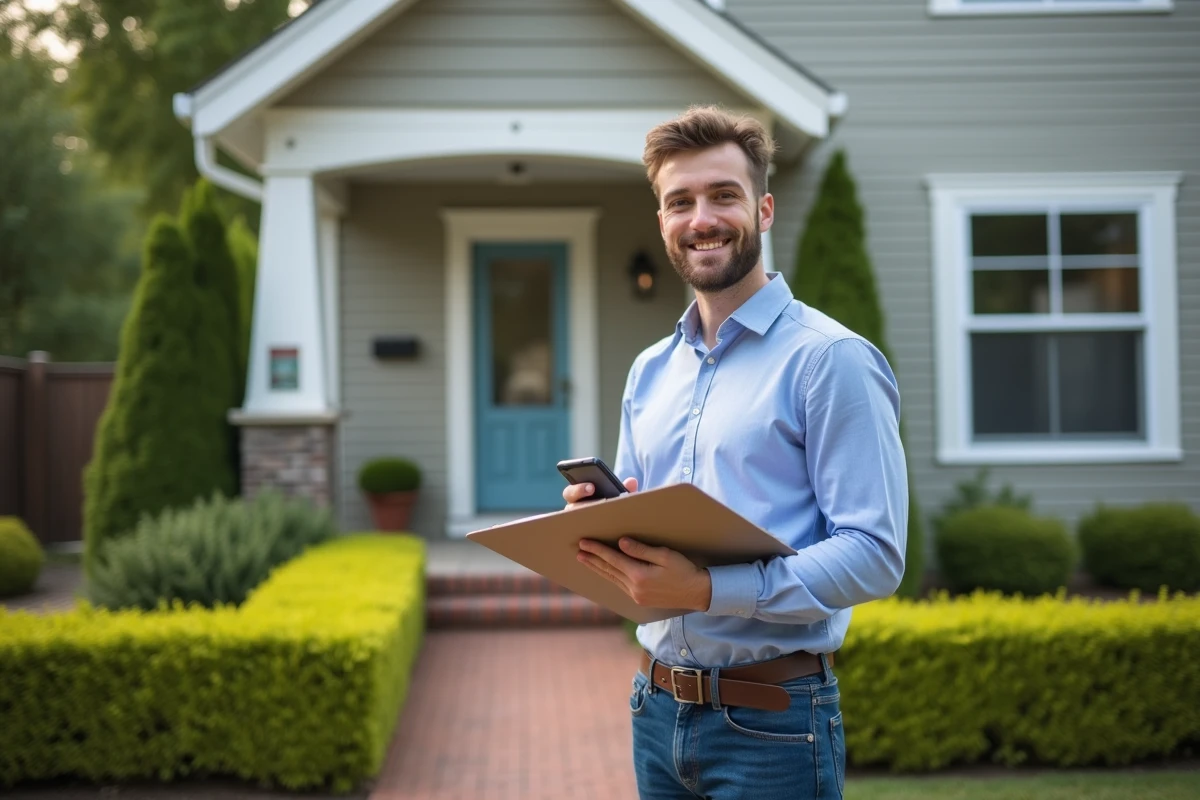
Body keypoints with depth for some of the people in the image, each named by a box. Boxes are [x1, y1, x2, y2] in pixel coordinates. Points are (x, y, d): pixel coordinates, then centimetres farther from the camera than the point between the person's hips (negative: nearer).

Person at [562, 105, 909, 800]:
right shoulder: (650, 371, 12)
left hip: (771, 722, -6)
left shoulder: (830, 358, -10)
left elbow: (875, 555, -17)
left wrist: (707, 589, -27)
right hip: (658, 709, 6)